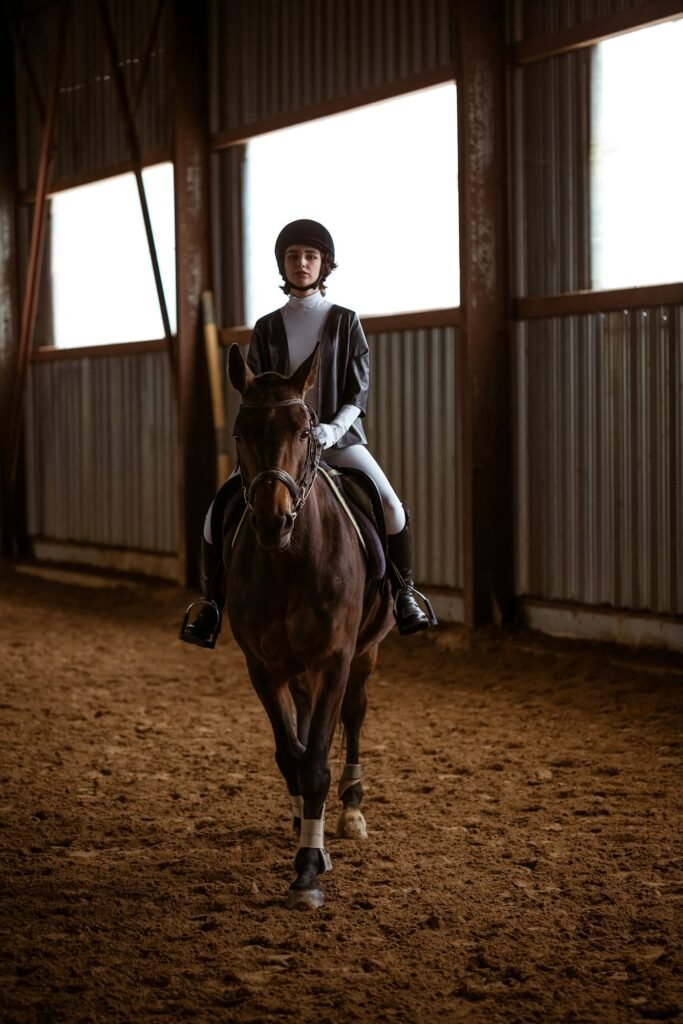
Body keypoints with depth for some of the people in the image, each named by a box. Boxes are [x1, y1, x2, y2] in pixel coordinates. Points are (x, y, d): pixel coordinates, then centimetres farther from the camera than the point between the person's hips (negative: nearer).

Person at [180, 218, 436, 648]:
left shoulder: (345, 322, 4)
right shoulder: (267, 328, 8)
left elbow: (359, 392, -1)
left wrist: (332, 430, -18)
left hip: (338, 438, -2)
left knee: (391, 506, -26)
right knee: (218, 514, -14)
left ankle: (405, 596, -7)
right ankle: (212, 606, 2)